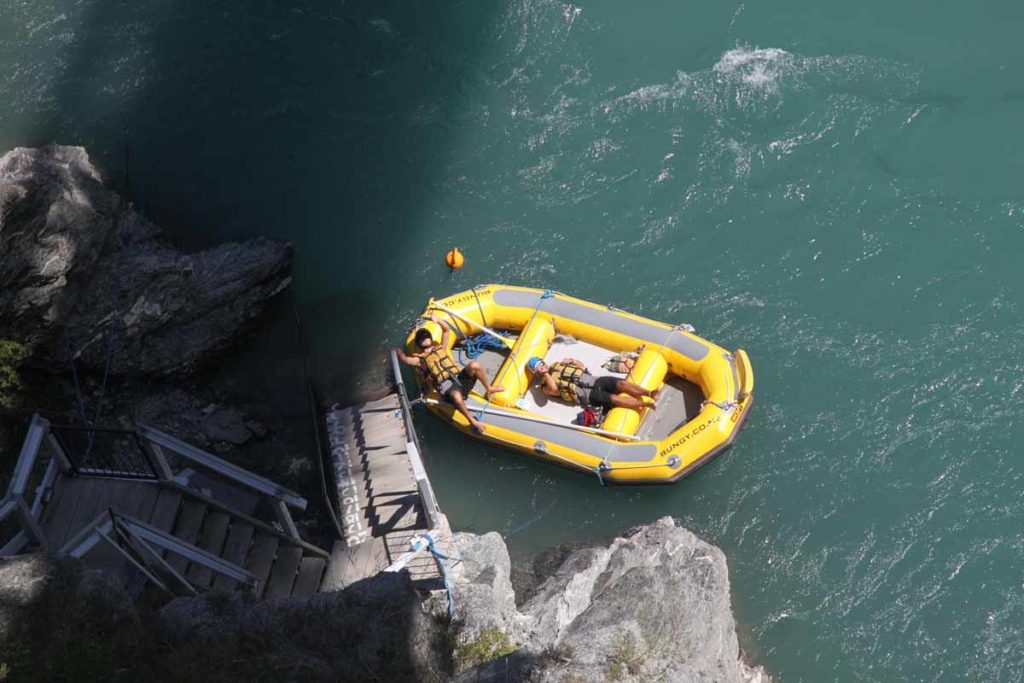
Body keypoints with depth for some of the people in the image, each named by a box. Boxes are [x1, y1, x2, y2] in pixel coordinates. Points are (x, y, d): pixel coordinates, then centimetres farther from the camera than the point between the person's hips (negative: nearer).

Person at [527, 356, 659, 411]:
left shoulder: (558, 365, 24)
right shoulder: (546, 385, 5)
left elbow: (583, 367, 28)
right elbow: (554, 389, -20)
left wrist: (572, 361, 10)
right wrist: (546, 374, -10)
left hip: (595, 381, 6)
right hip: (588, 395, -6)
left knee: (622, 384, -19)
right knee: (614, 399, -28)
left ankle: (650, 393, -29)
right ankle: (646, 404, -37)